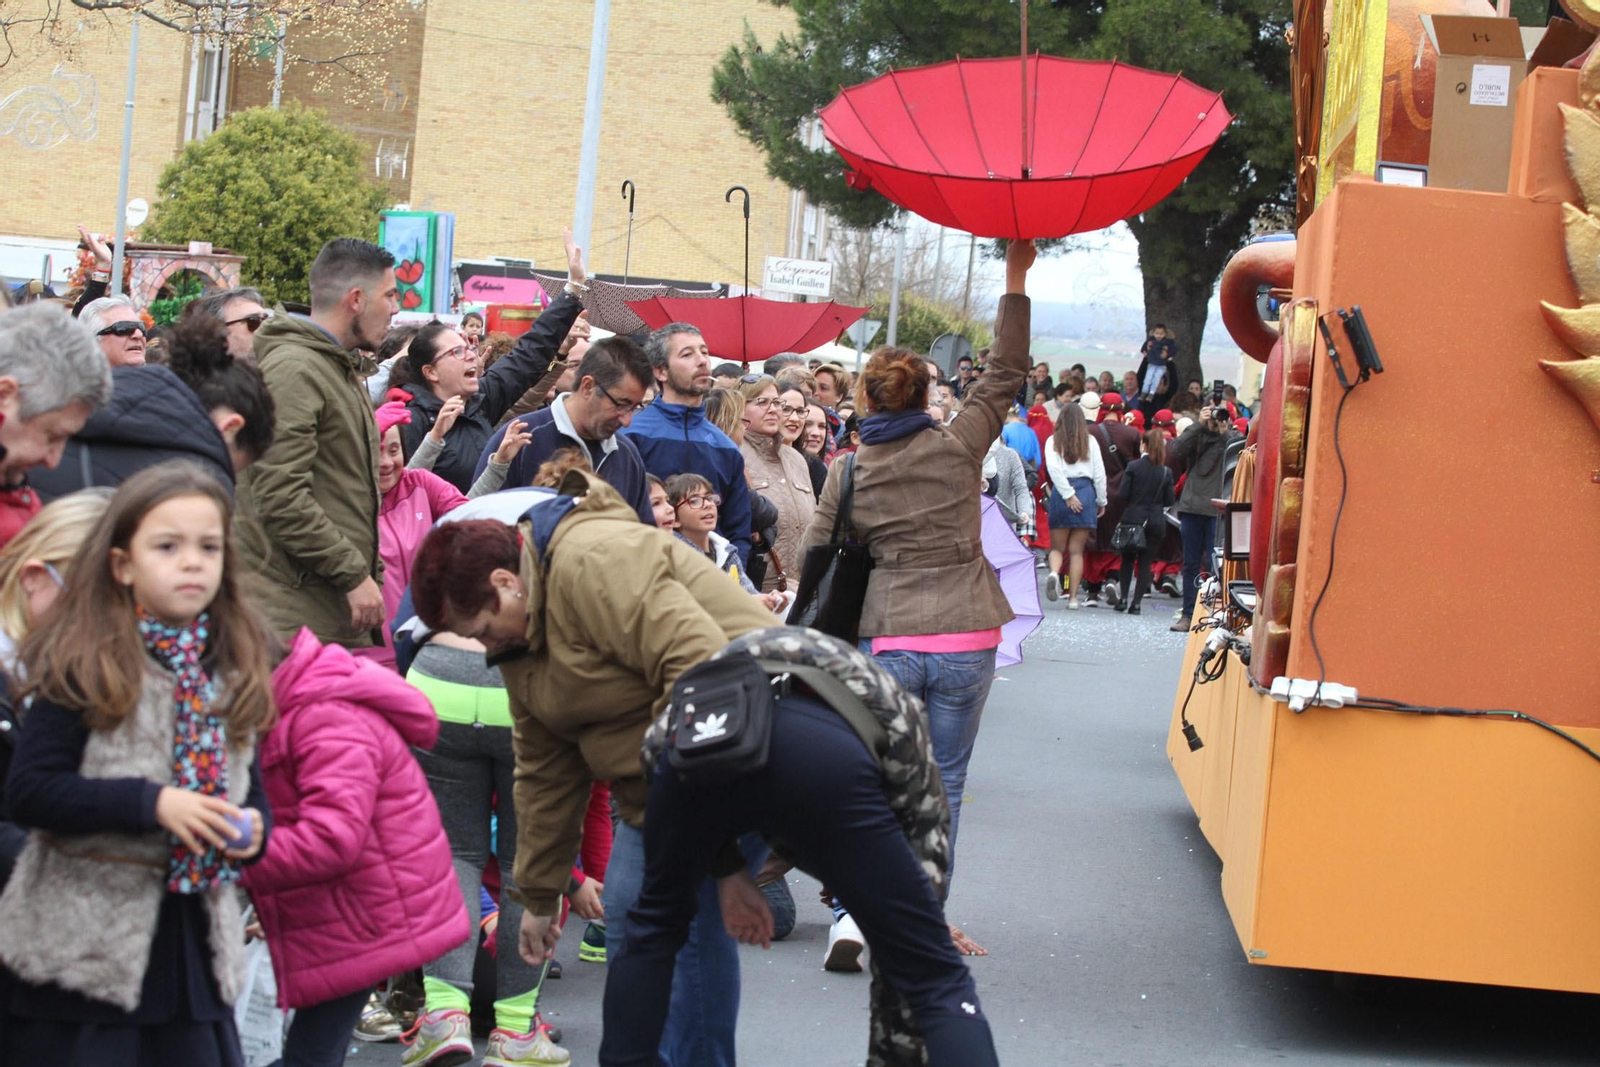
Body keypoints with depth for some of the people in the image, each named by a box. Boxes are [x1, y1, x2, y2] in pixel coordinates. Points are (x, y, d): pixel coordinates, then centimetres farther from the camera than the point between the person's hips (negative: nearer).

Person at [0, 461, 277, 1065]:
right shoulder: (84, 666, -9)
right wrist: (151, 803, -21)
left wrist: (251, 829, -5)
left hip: (194, 946, 5)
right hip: (83, 943, -5)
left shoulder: (233, 672, 8)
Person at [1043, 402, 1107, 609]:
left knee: (1057, 547, 8)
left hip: (1061, 492, 0)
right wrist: (1101, 500, 15)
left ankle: (1054, 574, -24)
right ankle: (1073, 597, 0)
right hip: (1086, 493, 0)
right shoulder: (1090, 442, 6)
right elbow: (1099, 473, 6)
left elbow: (1054, 469, -10)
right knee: (1077, 550, 3)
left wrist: (1068, 494, -8)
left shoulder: (1053, 441, 4)